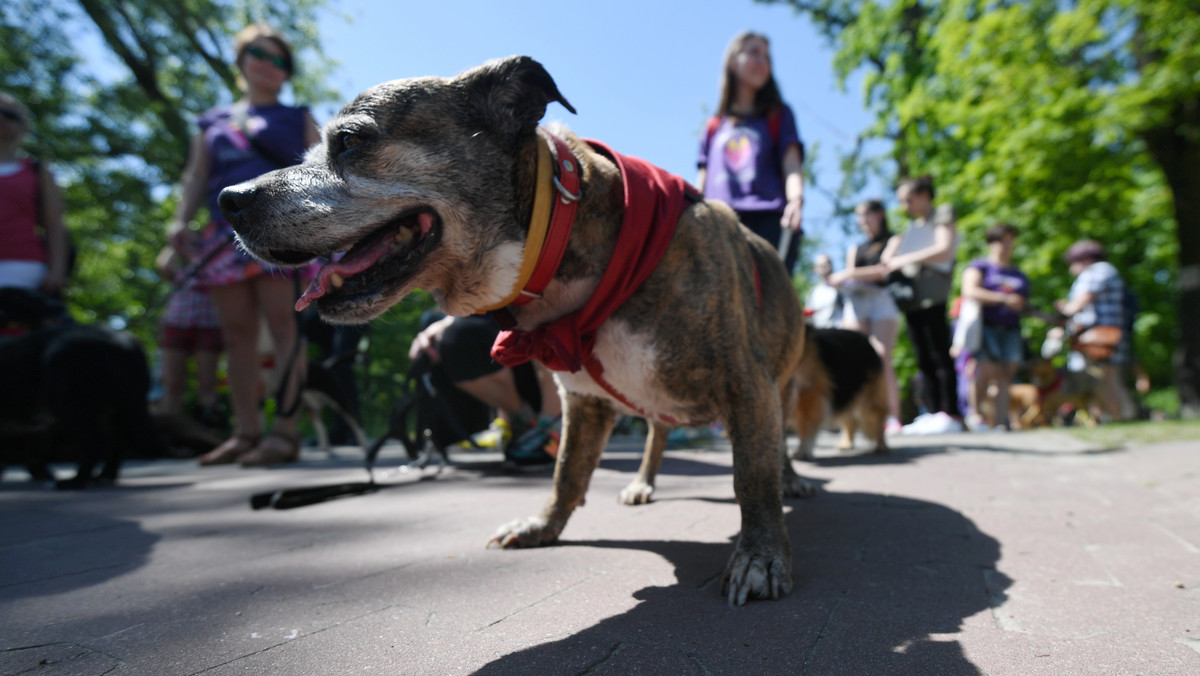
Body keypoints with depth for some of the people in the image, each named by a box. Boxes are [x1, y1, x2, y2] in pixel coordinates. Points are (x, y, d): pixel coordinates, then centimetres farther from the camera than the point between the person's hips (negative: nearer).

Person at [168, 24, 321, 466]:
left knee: (283, 325, -15)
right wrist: (181, 221, 3)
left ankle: (285, 431, -17)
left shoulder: (298, 120, 19)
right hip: (225, 234, 4)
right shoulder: (213, 122, 26)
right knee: (237, 333, 0)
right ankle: (245, 433, 3)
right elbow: (196, 175, 20)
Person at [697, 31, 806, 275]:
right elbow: (702, 183, 20)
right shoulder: (715, 125, 24)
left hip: (769, 221, -1)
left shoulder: (778, 115, 21)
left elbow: (792, 163, 5)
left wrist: (796, 198, -15)